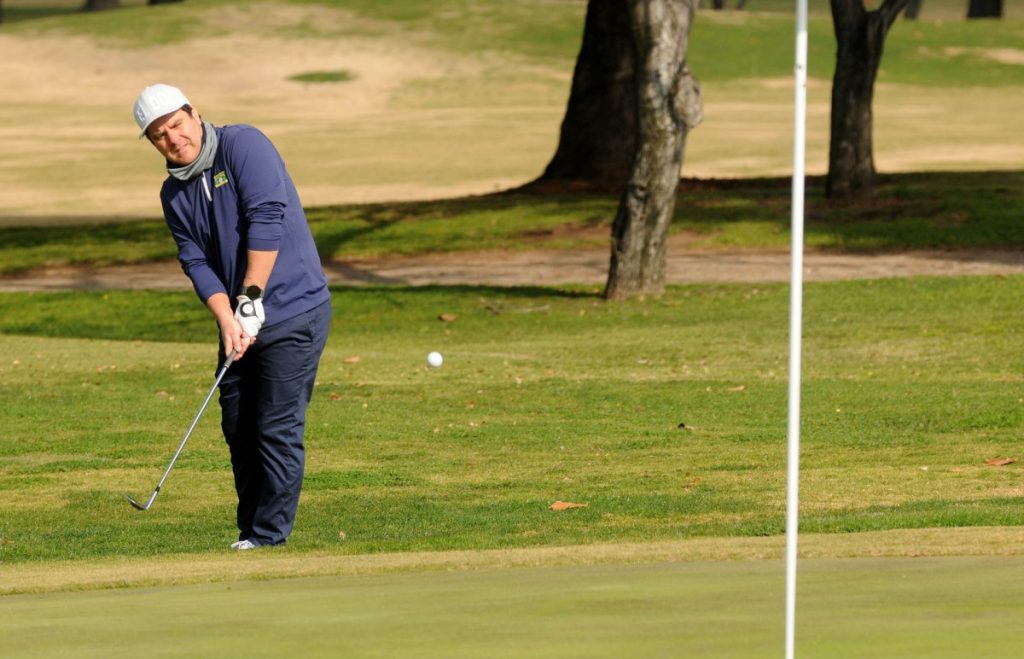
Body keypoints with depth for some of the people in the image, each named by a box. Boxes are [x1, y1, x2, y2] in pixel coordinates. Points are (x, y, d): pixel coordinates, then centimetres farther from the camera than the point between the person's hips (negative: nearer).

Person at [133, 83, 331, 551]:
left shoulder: (243, 145, -11)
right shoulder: (174, 194, 9)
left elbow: (267, 220, -20)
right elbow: (196, 262, 1)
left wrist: (251, 298, -21)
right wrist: (226, 319, -16)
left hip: (293, 311, -7)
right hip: (241, 323, 7)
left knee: (278, 429, -8)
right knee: (238, 427, 10)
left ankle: (269, 536, -5)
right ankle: (250, 532, 20)